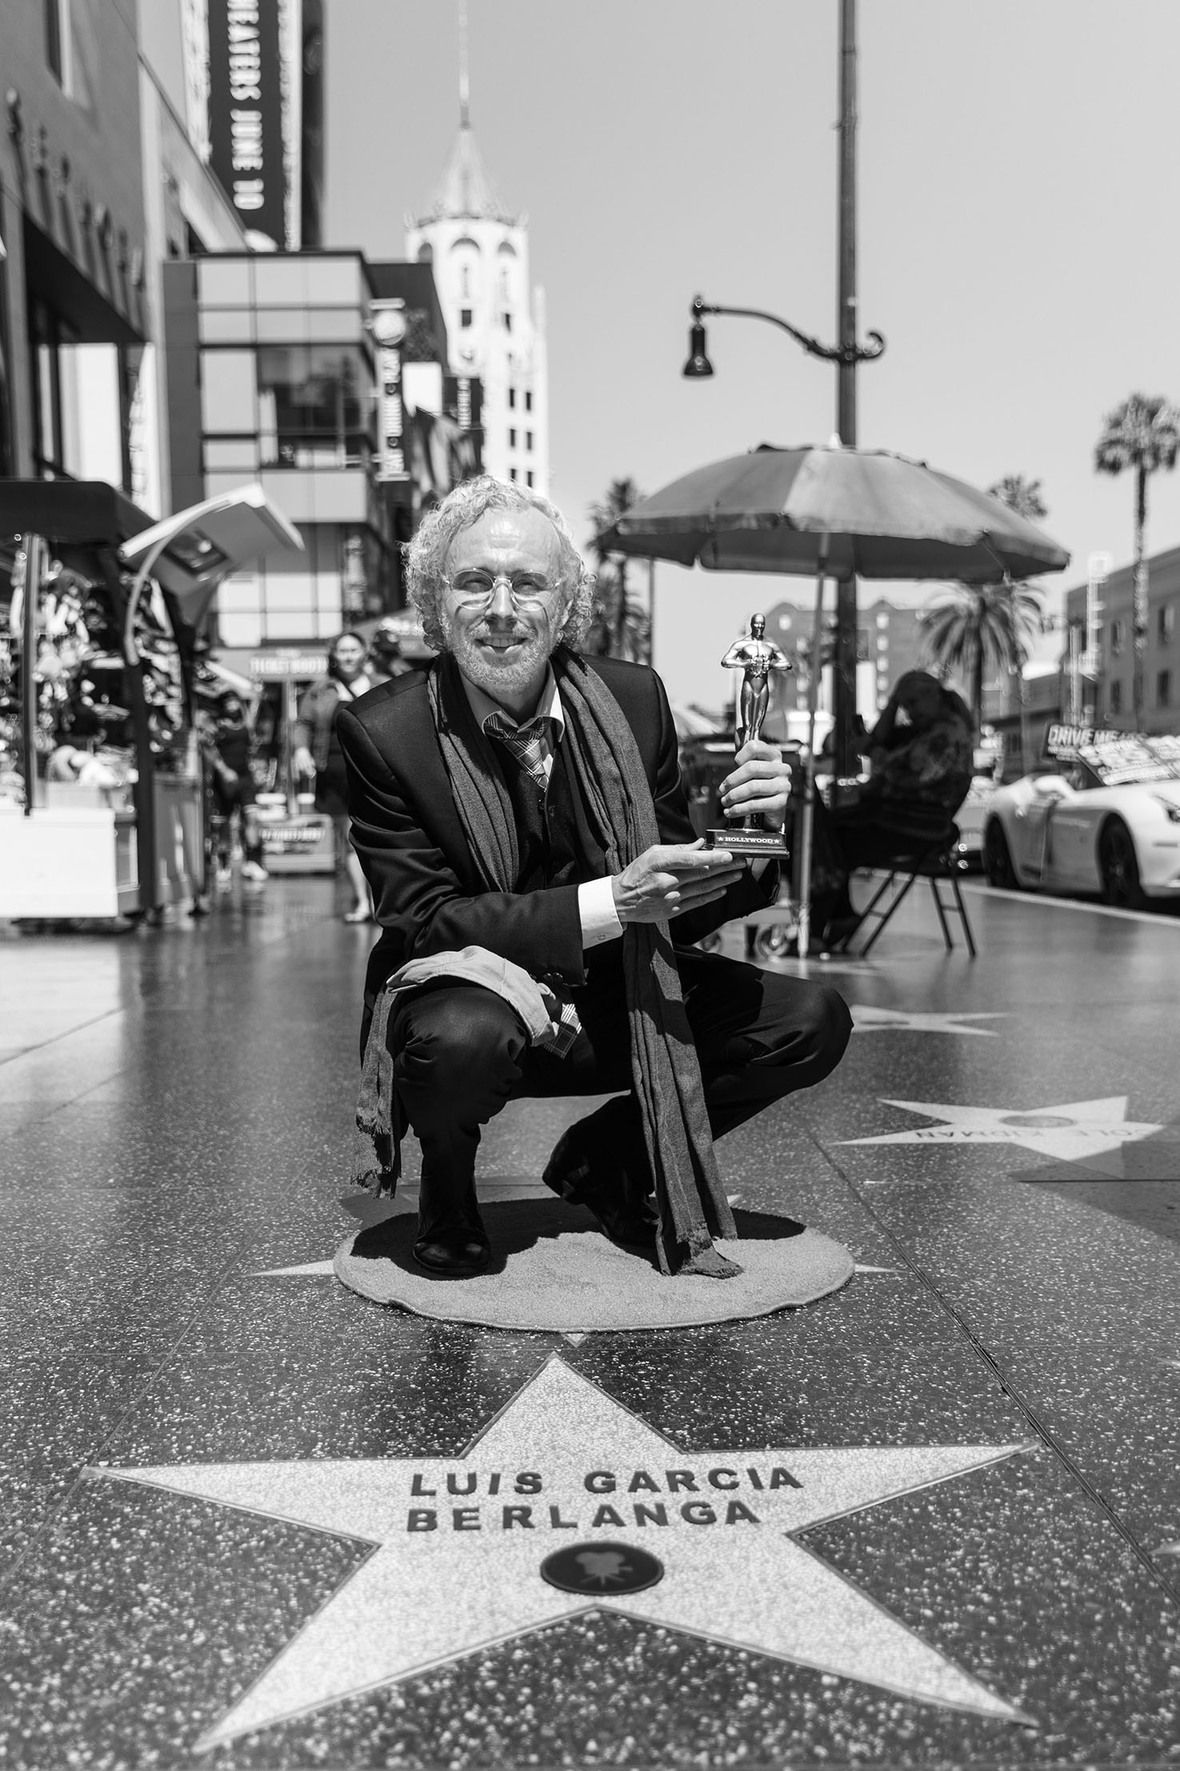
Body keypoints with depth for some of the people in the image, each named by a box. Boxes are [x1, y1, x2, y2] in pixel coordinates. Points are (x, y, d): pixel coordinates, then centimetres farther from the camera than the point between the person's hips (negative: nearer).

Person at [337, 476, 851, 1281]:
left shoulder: (632, 697, -6)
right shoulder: (382, 731, -16)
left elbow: (680, 908, 0)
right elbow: (423, 919, -18)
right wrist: (610, 900, -28)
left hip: (611, 995, 4)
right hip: (469, 996, -4)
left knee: (813, 1022, -9)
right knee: (462, 1039, -39)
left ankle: (608, 1158, 13)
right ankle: (447, 1183, 0)